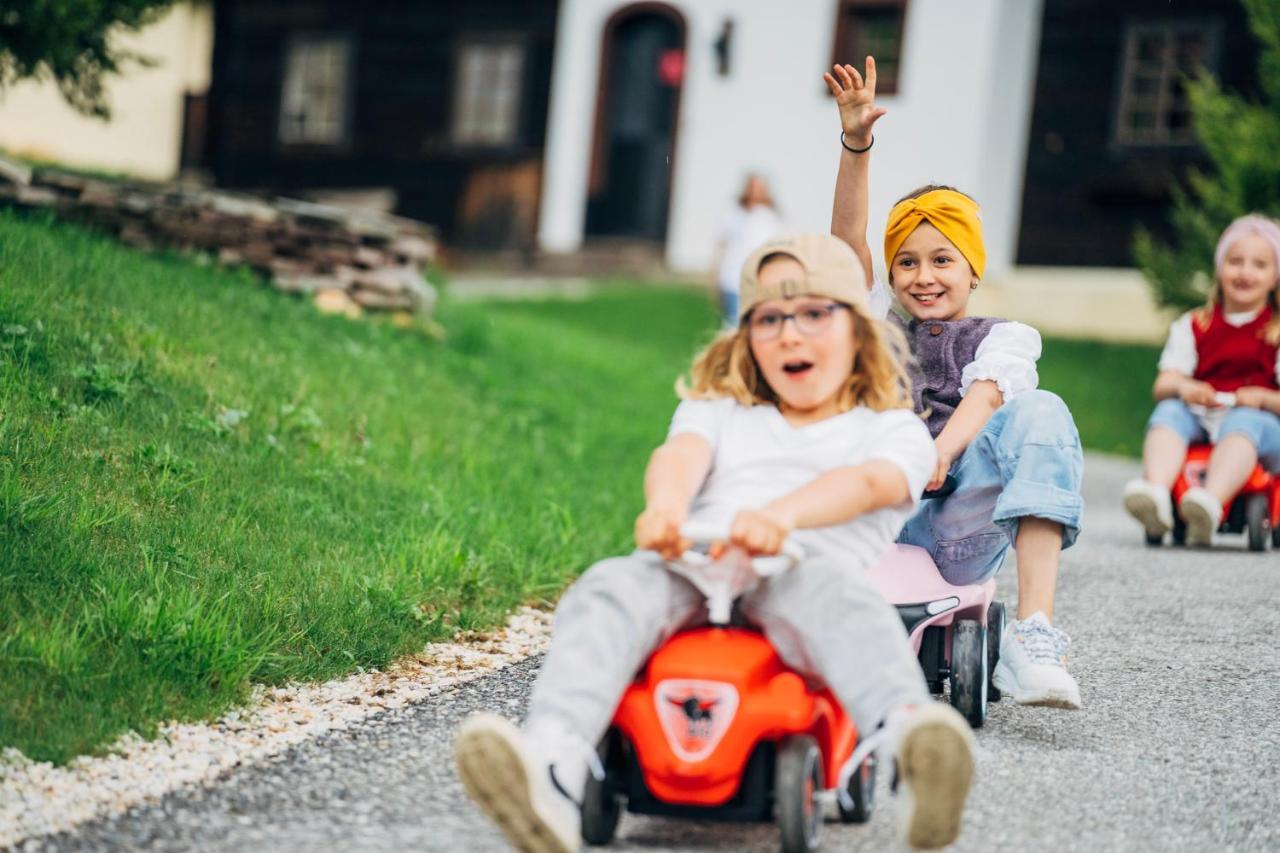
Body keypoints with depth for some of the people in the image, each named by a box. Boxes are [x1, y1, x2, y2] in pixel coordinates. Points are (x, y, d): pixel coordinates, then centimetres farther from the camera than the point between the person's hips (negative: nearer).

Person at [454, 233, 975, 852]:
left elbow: (866, 483, -3)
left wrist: (781, 514, -27)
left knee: (829, 589, -39)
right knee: (609, 587, -30)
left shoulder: (893, 431, 22)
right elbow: (681, 456, 8)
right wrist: (665, 507, -20)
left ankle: (908, 735, -69)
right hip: (692, 566, 3)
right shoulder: (718, 411, 32)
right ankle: (553, 767, -55)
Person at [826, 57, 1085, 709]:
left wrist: (940, 453, -29)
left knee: (1039, 413, -26)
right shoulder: (879, 321, 24)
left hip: (952, 534, -2)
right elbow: (847, 239, 9)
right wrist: (855, 141, -5)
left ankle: (1034, 632, -40)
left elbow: (986, 395, -7)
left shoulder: (1003, 338, 15)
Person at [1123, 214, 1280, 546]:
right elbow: (1162, 387, 8)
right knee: (1168, 412, -28)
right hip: (1198, 417, 3)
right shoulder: (1192, 327, 20)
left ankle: (1211, 502, -64)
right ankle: (1156, 494, -56)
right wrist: (1181, 387, -16)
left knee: (1242, 422, -36)